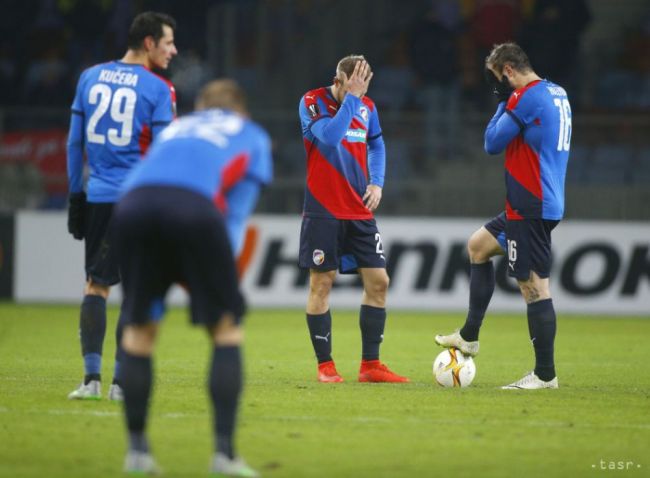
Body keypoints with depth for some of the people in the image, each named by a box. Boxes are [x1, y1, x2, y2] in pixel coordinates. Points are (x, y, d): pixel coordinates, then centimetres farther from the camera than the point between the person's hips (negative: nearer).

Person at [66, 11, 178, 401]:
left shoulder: (90, 77, 8)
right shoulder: (158, 90, -6)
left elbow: (75, 143, 11)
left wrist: (76, 195, 18)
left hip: (98, 197, 4)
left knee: (96, 285, 9)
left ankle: (92, 376, -1)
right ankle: (122, 381, 2)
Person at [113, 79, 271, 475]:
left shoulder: (173, 131, 40)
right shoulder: (253, 137, 31)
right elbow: (237, 210, 18)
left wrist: (157, 304, 36)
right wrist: (221, 273, 16)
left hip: (133, 204, 3)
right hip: (195, 207, -3)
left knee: (139, 329, 18)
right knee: (227, 330, 10)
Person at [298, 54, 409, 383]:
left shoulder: (366, 107, 7)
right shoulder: (312, 102, -10)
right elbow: (330, 136, -27)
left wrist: (377, 182, 6)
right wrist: (350, 97, -24)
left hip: (359, 211, 5)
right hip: (323, 210, -5)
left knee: (378, 281, 1)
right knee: (322, 283, -2)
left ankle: (370, 365, 8)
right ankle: (325, 366, 6)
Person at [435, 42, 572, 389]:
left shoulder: (527, 97, -17)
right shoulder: (557, 94, 13)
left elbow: (492, 143, -9)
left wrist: (504, 100, 1)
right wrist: (507, 100, 15)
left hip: (530, 208, -11)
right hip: (546, 202, 11)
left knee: (534, 286, -8)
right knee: (478, 246, 25)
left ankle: (545, 374, -6)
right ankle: (469, 337, 28)